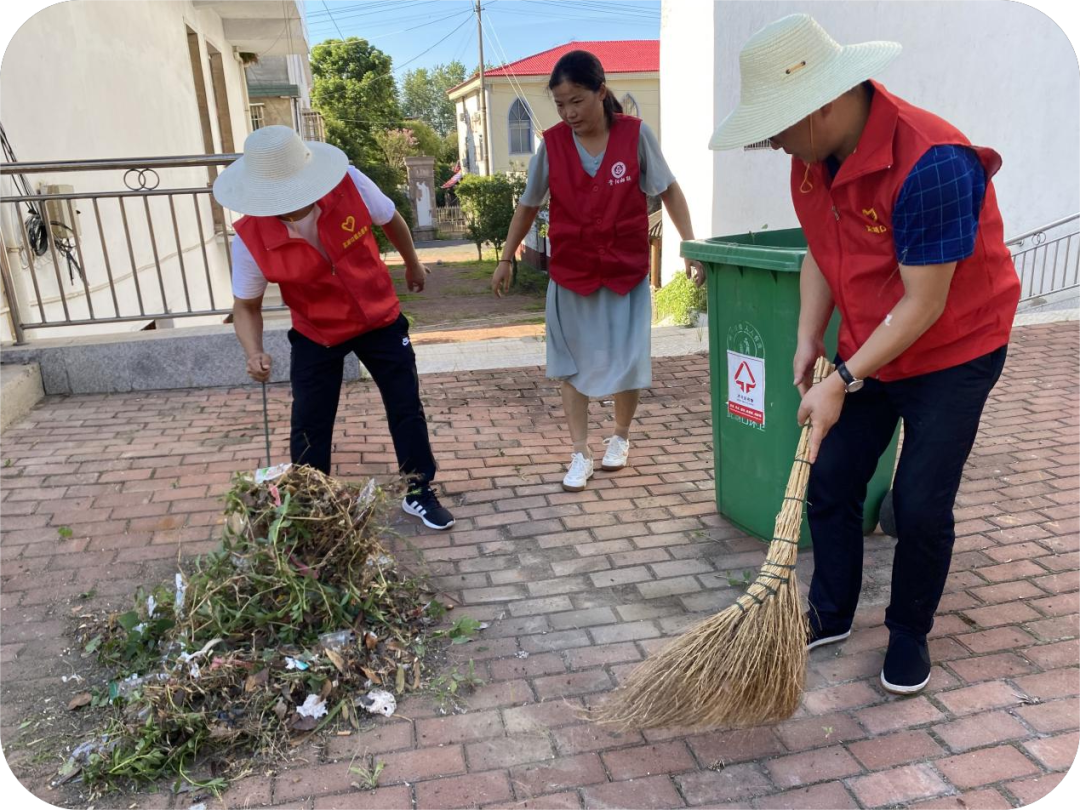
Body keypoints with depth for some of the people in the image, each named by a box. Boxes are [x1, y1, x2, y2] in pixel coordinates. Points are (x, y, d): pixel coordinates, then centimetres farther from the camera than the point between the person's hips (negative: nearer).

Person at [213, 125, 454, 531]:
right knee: (309, 428, 2)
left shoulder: (349, 184, -26)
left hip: (380, 319, 1)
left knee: (407, 408, 8)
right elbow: (246, 305, -10)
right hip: (316, 335, -1)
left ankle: (420, 494, 27)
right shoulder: (251, 238, -26)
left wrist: (413, 265, 14)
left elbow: (390, 221, -4)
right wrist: (254, 352, -30)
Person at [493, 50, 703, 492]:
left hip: (627, 272, -1)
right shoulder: (551, 144, -6)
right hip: (571, 273, 1)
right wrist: (506, 259, 9)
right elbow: (528, 205, 6)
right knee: (573, 363, 6)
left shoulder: (635, 134, -10)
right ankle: (580, 455, 18)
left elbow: (669, 190, -2)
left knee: (629, 363, 5)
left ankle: (620, 436, 32)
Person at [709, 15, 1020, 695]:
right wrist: (809, 340, -6)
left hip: (953, 352, -6)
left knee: (921, 505, -2)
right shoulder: (812, 157, -6)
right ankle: (832, 615, 27)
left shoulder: (930, 162, -30)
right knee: (829, 481, 7)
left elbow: (924, 304, -27)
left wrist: (844, 382, -25)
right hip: (865, 350, 7)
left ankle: (910, 633, 23)